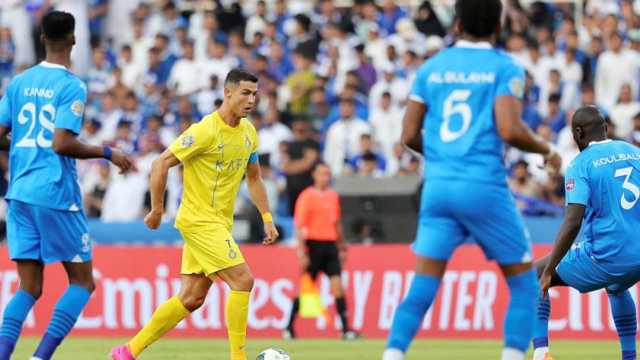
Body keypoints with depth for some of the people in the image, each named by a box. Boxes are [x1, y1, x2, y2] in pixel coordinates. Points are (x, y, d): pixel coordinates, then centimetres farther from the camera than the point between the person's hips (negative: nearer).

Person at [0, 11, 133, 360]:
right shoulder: (71, 86, -9)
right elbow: (62, 144, -18)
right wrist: (108, 153, -6)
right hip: (56, 194, -6)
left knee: (29, 288, 7)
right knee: (82, 282, 6)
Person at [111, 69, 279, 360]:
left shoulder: (248, 132, 8)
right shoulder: (205, 131, -17)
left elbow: (254, 178, 22)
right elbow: (161, 164, -16)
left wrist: (267, 218, 15)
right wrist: (157, 210, -13)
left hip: (220, 223, 9)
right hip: (199, 220, -9)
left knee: (192, 298, 8)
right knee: (243, 280, -16)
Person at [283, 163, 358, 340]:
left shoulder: (333, 196, 14)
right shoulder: (307, 196, -5)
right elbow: (300, 225, -8)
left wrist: (342, 246, 23)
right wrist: (302, 252, -14)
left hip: (330, 245, 5)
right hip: (313, 244, -5)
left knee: (337, 284, -6)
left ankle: (345, 329, -10)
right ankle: (289, 327, 14)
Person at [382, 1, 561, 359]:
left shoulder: (431, 68, 10)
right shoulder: (506, 68, -2)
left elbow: (410, 135, 9)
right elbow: (510, 130, -14)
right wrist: (546, 149, 4)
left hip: (438, 186, 4)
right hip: (484, 187, -4)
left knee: (422, 288, 4)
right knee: (524, 283, 9)